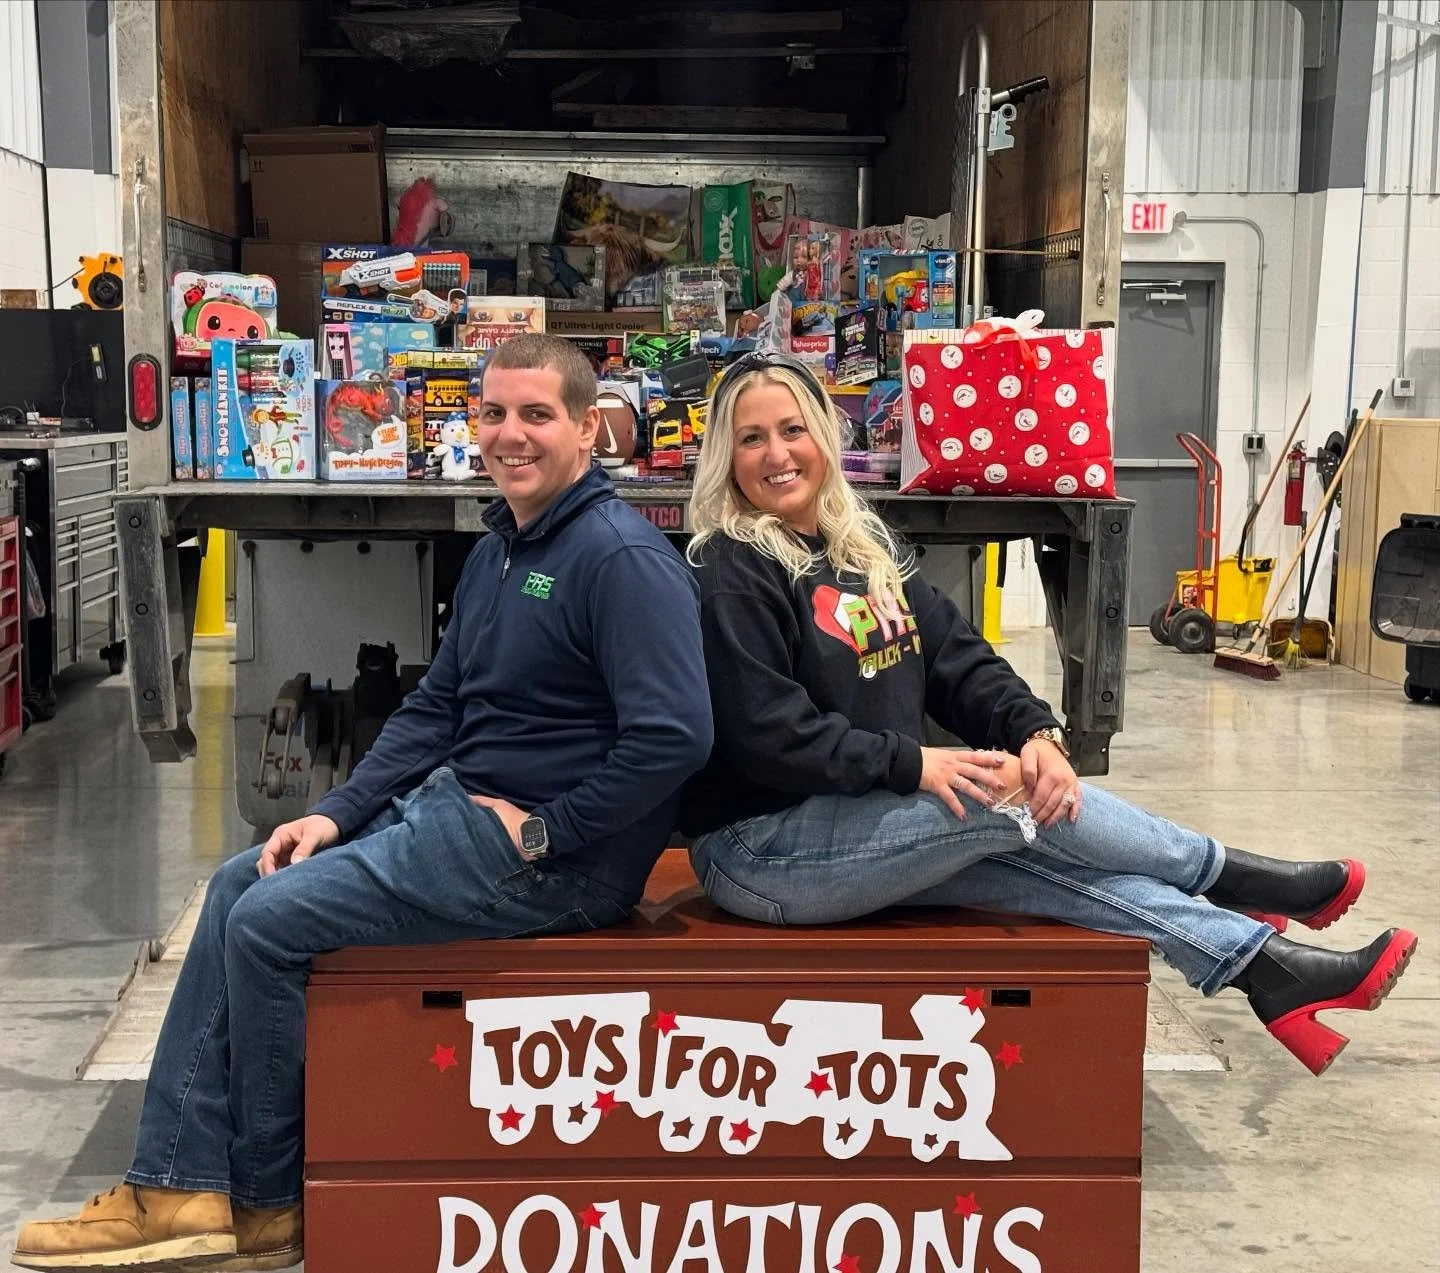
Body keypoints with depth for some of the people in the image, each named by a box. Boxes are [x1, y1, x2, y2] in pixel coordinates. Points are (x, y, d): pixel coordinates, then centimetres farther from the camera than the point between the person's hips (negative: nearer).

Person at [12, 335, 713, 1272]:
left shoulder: (622, 555, -18)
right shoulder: (500, 548, 13)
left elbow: (674, 736, -27)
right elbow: (437, 707, 15)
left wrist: (543, 833, -19)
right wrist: (338, 814, 4)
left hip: (552, 855, -10)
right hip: (453, 805, 10)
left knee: (269, 923, -10)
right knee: (239, 886, 7)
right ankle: (181, 1188, 6)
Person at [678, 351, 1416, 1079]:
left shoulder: (862, 546, 11)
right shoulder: (731, 577, -13)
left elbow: (957, 660, 5)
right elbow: (767, 733, -22)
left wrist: (1034, 730, -13)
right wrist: (911, 764, -26)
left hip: (868, 824, 7)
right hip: (761, 849, -7)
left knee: (1047, 853, -12)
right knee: (1011, 797, -18)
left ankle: (1263, 968, -8)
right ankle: (1223, 877, 0)